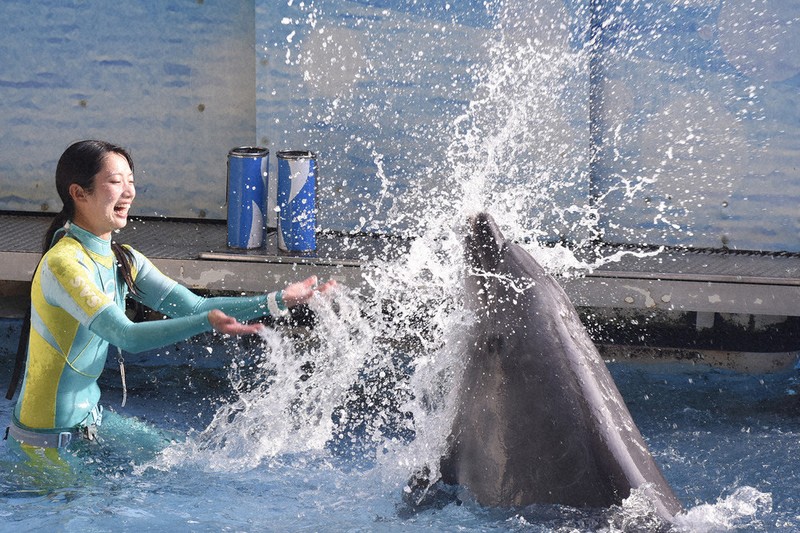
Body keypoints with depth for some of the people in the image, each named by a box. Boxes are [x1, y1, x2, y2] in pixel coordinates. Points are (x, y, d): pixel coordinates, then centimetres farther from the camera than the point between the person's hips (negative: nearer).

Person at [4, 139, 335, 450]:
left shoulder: (124, 261, 5)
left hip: (88, 421, 9)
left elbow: (192, 306, -1)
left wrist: (277, 301, -10)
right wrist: (208, 322, -44)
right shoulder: (63, 263, -24)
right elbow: (125, 336, -32)